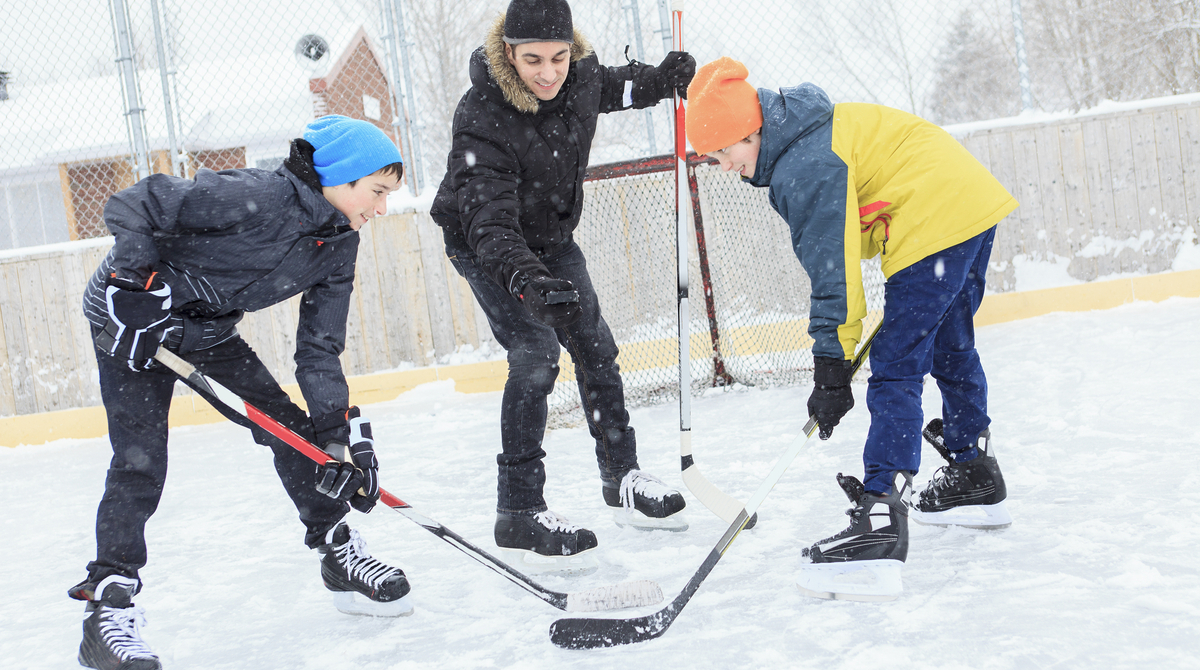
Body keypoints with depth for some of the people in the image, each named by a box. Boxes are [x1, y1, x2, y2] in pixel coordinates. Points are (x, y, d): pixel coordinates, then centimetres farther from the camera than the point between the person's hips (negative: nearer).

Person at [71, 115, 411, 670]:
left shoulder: (339, 246, -5)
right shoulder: (258, 197, -31)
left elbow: (319, 348, -4)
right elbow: (131, 205, -29)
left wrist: (340, 431, -12)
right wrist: (138, 282, -33)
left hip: (210, 327, 8)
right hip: (133, 314, -7)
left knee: (290, 427, 3)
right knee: (139, 461, -14)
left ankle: (340, 556, 17)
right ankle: (107, 607, -4)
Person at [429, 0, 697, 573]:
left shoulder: (581, 75, -16)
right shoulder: (482, 121, -35)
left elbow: (613, 87, 12)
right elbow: (489, 222, -44)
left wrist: (660, 80, -1)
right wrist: (526, 280, -59)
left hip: (551, 237, 7)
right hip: (485, 247, -6)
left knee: (595, 347, 10)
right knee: (535, 355, -20)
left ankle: (623, 480, 27)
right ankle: (518, 515, -13)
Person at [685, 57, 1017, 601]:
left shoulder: (803, 169, -16)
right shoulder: (814, 131, 14)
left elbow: (833, 269, -17)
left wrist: (832, 364, -14)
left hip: (935, 224, -11)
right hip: (973, 201, 11)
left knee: (894, 374, -14)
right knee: (950, 348, 25)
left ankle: (879, 521, -22)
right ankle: (976, 482, 41)